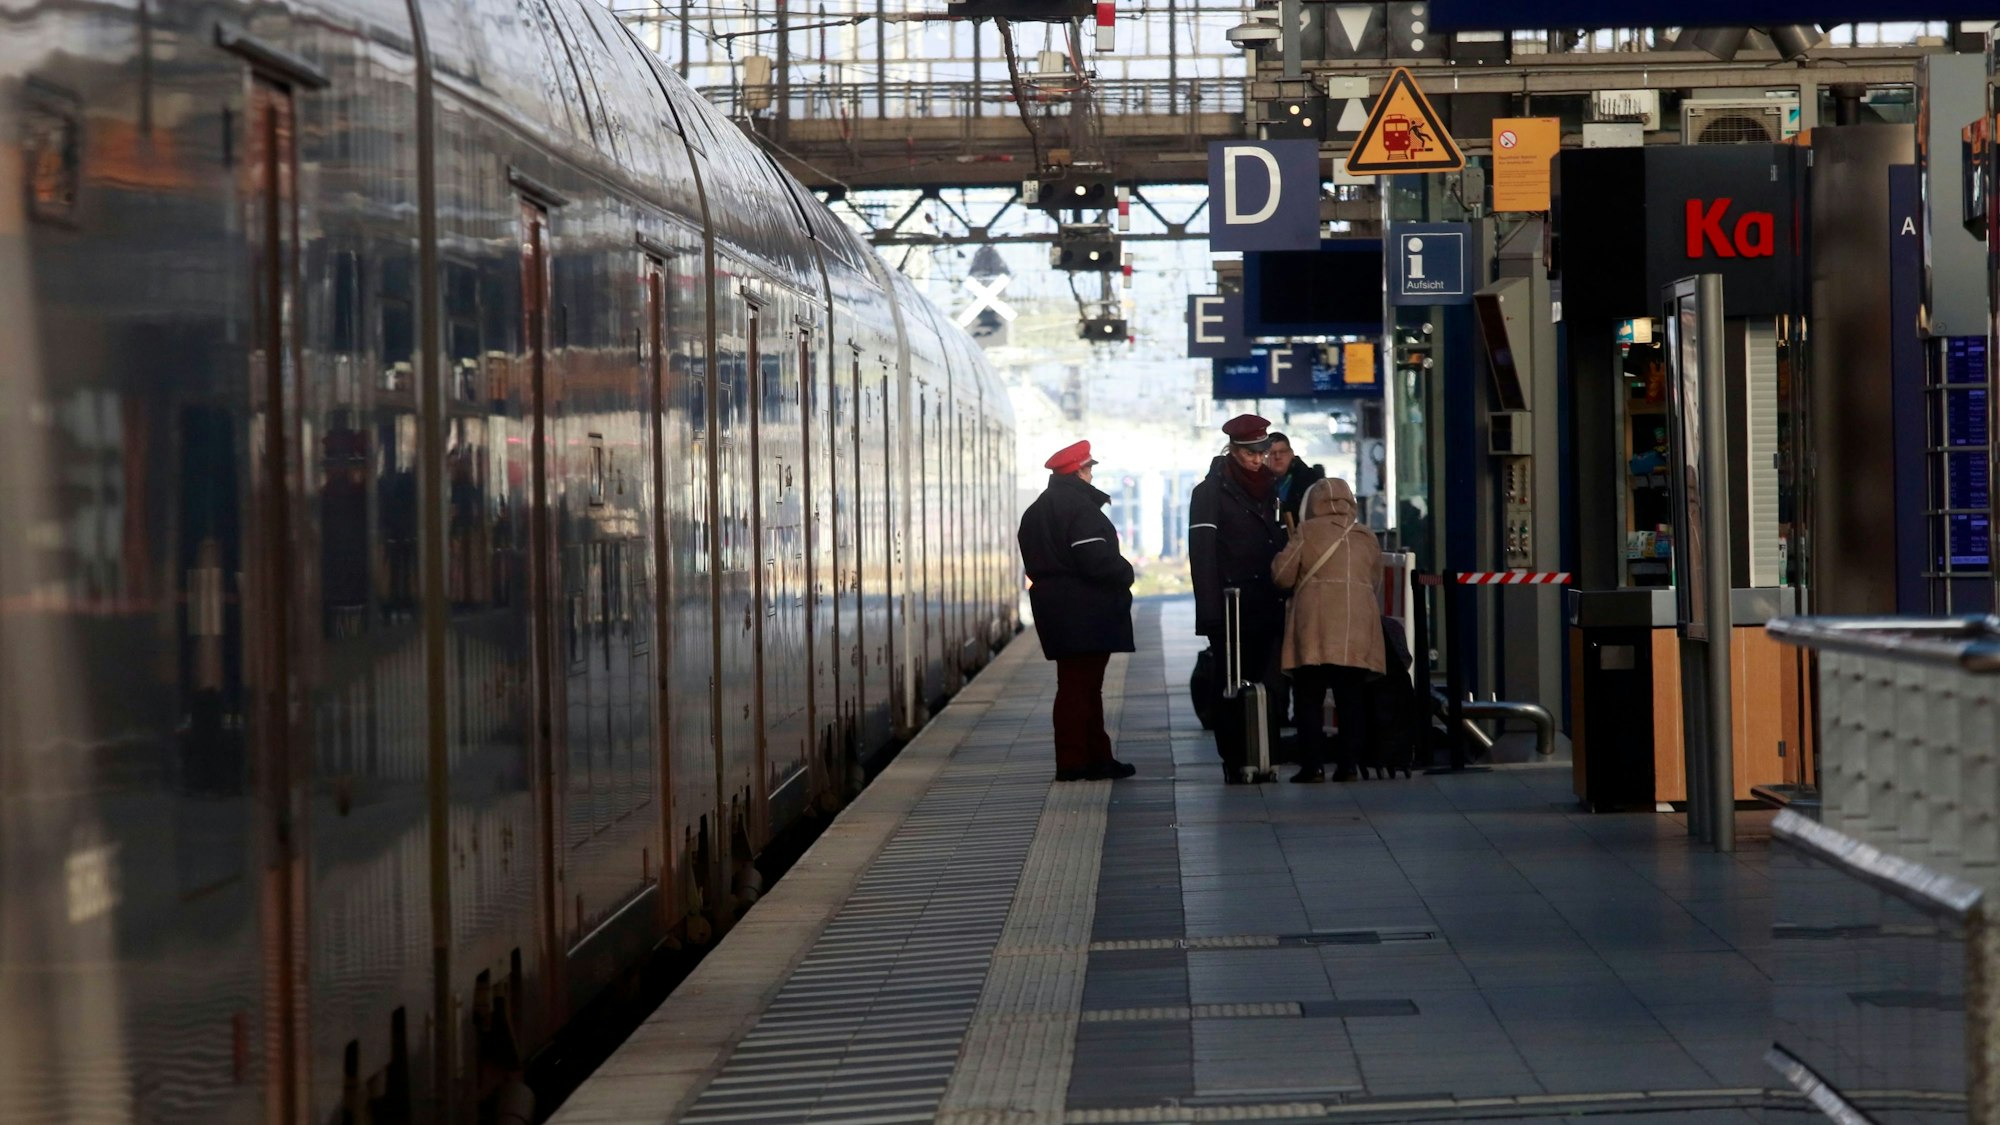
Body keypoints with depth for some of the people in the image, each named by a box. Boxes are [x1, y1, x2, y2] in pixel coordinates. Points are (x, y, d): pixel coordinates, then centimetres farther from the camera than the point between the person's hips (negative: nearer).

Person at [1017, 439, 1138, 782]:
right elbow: (1097, 560, -23)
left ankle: (1096, 757, 19)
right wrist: (1125, 574, -3)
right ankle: (1075, 762, -7)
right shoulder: (1079, 507, -15)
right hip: (1085, 611, -10)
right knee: (1080, 686, -7)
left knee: (1082, 685, 14)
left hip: (1056, 609, 10)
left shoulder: (1036, 512, 16)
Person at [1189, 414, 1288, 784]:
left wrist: (1286, 597, 13)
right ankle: (1234, 764, 1)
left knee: (1271, 684, -2)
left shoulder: (1271, 488, 15)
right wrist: (1210, 611, -17)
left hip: (1268, 605, 5)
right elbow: (1202, 554, -10)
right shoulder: (1210, 492, -4)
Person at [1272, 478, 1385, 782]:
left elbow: (1282, 575, 2)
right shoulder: (1367, 538, 14)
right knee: (1351, 700, 5)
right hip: (1358, 631, 3)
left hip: (1315, 630, -3)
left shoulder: (1307, 531, 2)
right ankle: (1348, 764, 1)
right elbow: (1376, 585, 17)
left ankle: (1312, 765, -3)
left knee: (1310, 700, 2)